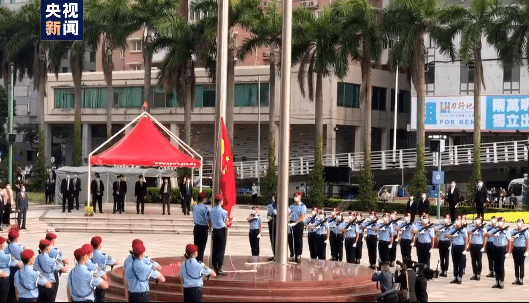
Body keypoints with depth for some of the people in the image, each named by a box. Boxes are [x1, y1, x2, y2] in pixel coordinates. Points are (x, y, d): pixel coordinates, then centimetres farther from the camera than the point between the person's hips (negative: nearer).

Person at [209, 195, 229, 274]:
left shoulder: (211, 211, 0)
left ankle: (214, 267, 16)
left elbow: (210, 222, 7)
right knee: (221, 250, -2)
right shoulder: (223, 211, -16)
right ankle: (219, 269, -4)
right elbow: (226, 222, -7)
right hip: (222, 231, -5)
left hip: (214, 230, 6)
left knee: (215, 250, 12)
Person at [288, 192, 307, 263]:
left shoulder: (302, 206, -4)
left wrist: (295, 223, -21)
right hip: (292, 224, 5)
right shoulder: (292, 206, 13)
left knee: (299, 241, -3)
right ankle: (293, 255, 13)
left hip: (299, 224, -5)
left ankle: (298, 256, 0)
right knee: (291, 240, 5)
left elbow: (303, 216, -14)